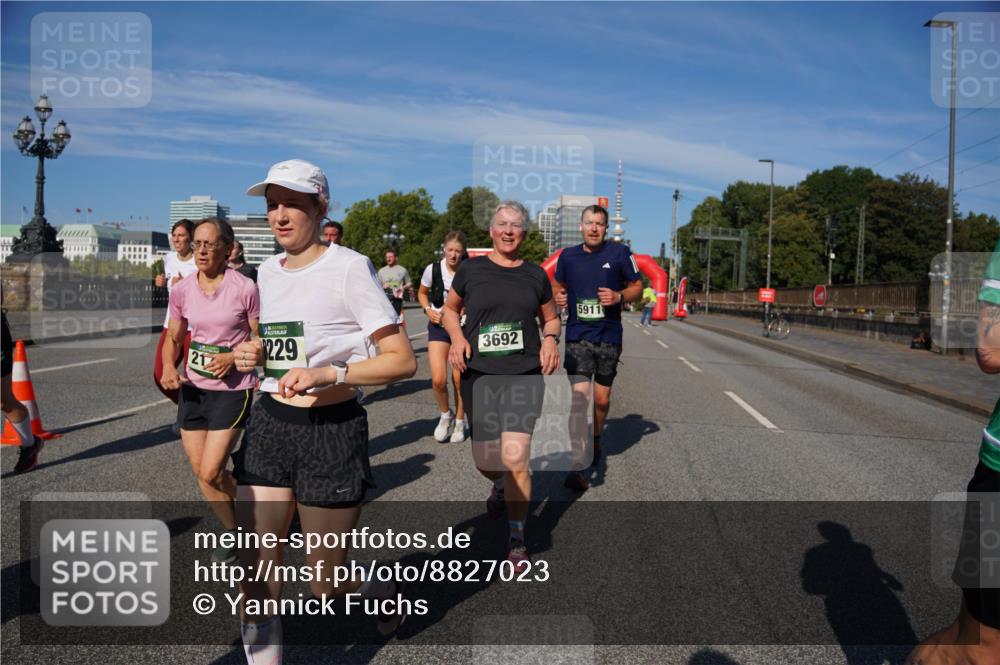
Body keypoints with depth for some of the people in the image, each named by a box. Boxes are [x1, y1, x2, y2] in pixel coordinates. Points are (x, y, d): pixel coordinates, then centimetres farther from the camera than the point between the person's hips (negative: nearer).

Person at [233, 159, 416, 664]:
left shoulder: (349, 267, -11)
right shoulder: (268, 270, 10)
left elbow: (402, 361, -15)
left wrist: (327, 374, -26)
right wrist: (252, 354, 5)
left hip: (332, 432, -6)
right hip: (270, 424, 6)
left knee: (326, 585, 7)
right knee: (255, 578, 2)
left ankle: (383, 587, 40)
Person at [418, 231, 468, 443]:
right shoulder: (433, 269, -7)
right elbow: (422, 293, 11)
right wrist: (428, 310, -6)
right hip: (438, 326, 1)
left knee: (459, 380, 0)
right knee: (438, 380, -10)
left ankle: (460, 422, 22)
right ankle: (445, 415, 18)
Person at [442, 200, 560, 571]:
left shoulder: (536, 276, 6)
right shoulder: (471, 270, 2)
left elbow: (551, 318, 18)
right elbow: (450, 309, 14)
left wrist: (550, 338, -4)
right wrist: (457, 337, -6)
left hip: (524, 374, 0)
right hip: (479, 374, 1)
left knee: (515, 458, -11)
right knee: (484, 460, 8)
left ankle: (517, 539, 8)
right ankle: (500, 485, 48)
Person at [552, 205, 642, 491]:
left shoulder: (619, 252, -3)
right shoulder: (568, 256, 2)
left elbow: (637, 286, 5)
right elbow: (558, 285, 18)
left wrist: (619, 296, -15)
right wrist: (558, 296, -5)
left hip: (609, 338, 1)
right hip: (577, 337, -1)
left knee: (602, 398, 13)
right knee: (580, 397, -13)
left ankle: (596, 438, 44)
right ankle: (577, 467, -11)